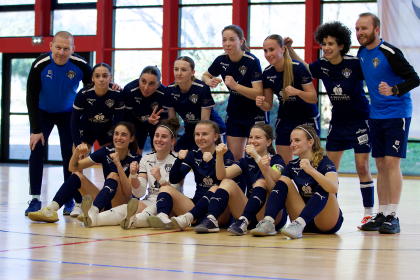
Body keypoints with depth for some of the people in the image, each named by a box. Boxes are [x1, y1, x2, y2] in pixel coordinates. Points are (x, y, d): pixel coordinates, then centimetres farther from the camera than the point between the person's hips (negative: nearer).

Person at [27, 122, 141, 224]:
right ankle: (50, 210, -29)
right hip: (105, 203, 5)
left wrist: (118, 164, -28)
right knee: (77, 175, -10)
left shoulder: (136, 159, -11)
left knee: (113, 176, -31)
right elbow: (73, 168, 3)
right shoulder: (105, 152, 2)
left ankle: (93, 213, -57)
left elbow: (128, 192, -22)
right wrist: (77, 153, -18)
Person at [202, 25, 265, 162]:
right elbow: (206, 75, 16)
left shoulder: (252, 61, -20)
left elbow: (259, 94, -25)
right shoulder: (221, 60, -5)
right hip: (234, 113, 5)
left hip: (255, 115, -5)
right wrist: (210, 81, -8)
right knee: (234, 157, 3)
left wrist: (235, 86, -36)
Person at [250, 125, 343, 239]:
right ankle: (268, 223, -29)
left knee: (323, 187, -28)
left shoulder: (324, 163, -10)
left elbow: (334, 188, -31)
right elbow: (274, 187, -3)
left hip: (328, 224, -5)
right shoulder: (292, 166, 7)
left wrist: (311, 171, -43)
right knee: (285, 181, -8)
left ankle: (299, 224, -44)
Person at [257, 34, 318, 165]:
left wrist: (297, 92, -37)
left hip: (307, 119, -4)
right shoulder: (267, 73, -6)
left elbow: (313, 98, -19)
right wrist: (261, 103, -22)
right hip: (284, 121, 4)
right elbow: (268, 105, 1)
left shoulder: (298, 68, -20)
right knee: (284, 164, 2)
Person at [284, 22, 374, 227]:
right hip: (338, 122, 5)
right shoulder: (322, 65, -4)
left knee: (362, 167, -5)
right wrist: (289, 48, 5)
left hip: (360, 120, -5)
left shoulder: (355, 64, -18)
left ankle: (369, 213, 4)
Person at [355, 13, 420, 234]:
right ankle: (382, 214, 14)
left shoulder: (390, 53, -15)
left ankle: (393, 216, -11)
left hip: (397, 114, -7)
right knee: (380, 165, 8)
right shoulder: (362, 53, 8)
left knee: (392, 162, -12)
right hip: (376, 115, 7)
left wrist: (394, 90, -33)